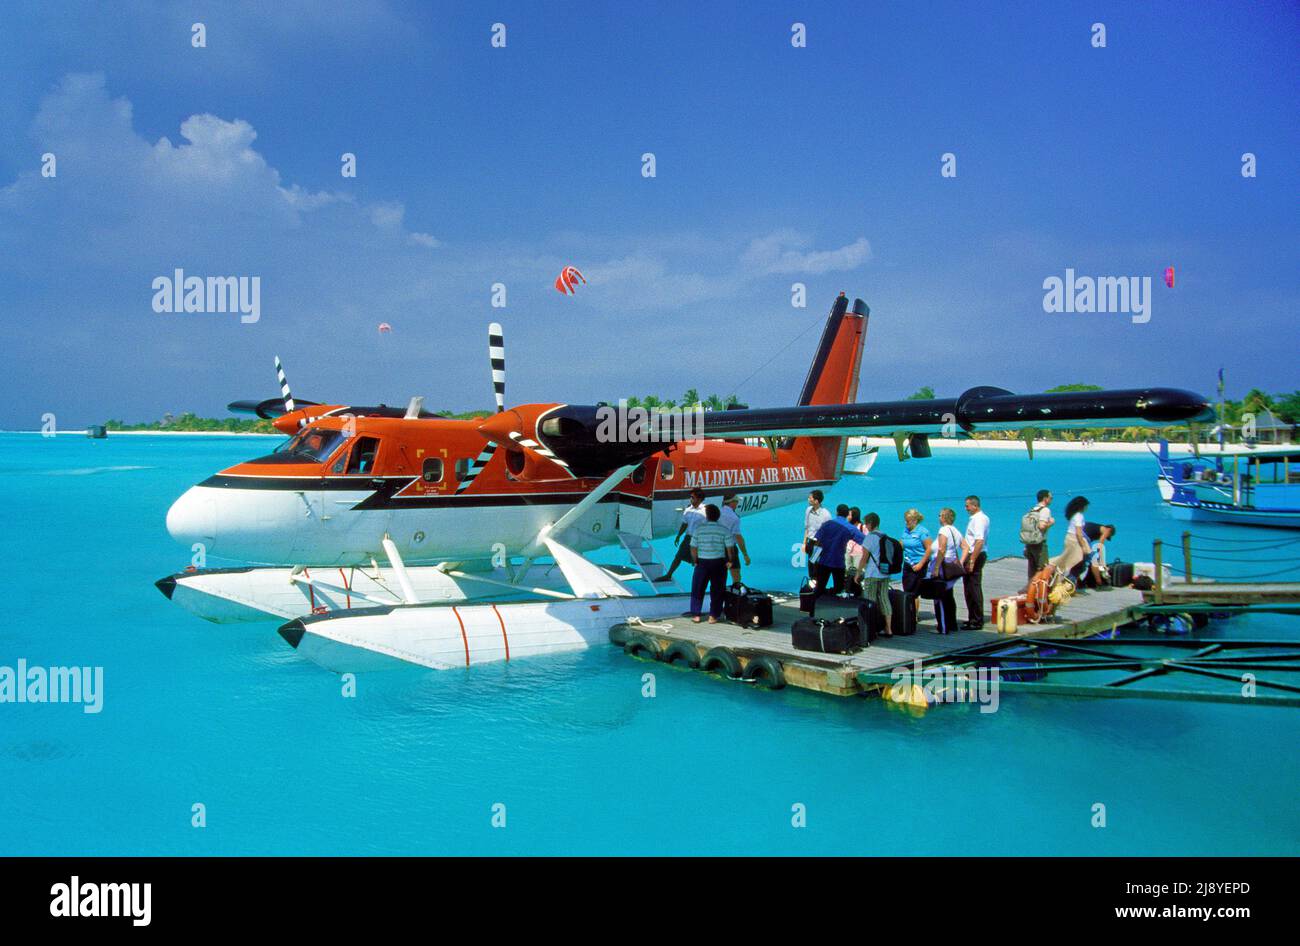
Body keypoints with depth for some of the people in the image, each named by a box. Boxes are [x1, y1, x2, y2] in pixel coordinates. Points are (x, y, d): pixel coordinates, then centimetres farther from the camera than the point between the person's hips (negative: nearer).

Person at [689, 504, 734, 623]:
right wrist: (729, 561, 6)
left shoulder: (699, 528, -5)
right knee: (716, 590, 9)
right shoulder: (724, 530, -5)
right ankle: (713, 616, 9)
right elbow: (730, 548, -8)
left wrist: (695, 561, 9)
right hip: (719, 563, 0)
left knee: (698, 589, 13)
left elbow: (693, 548, -4)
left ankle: (696, 615, 14)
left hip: (702, 562, 0)